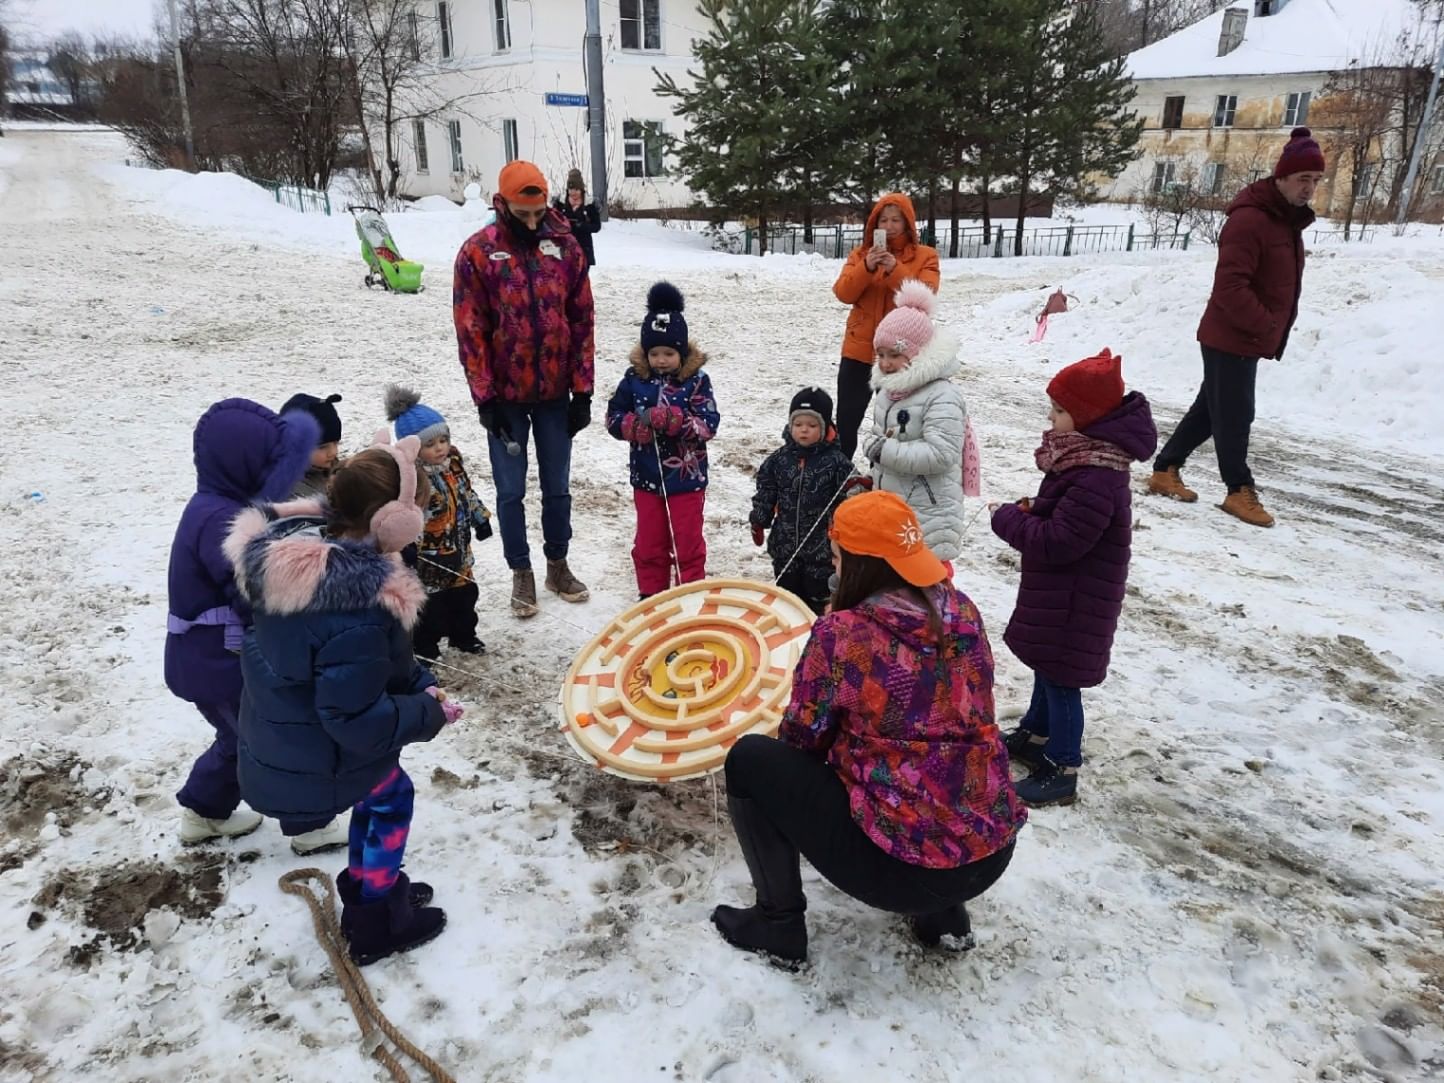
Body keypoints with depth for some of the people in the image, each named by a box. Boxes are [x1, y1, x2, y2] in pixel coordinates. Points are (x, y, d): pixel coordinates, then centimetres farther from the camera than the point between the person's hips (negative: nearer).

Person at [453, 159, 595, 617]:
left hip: (555, 392, 2)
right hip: (505, 396, -2)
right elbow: (470, 330, -7)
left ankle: (558, 566, 29)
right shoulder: (478, 252, -8)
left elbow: (582, 321, 2)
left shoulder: (565, 247, -2)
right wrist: (485, 398, -10)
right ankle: (521, 573, 22)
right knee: (511, 491, 7)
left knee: (558, 487, 12)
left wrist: (582, 390, -1)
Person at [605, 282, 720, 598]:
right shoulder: (634, 379, -3)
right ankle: (650, 595, 30)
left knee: (688, 542, 9)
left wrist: (673, 420, -29)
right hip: (646, 478, 3)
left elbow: (709, 424, -16)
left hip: (686, 478, -2)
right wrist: (636, 425, -20)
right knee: (649, 542, 15)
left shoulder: (696, 380, -10)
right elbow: (614, 416, 0)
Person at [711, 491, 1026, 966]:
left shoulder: (840, 634, -17)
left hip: (902, 865, -6)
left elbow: (801, 742, -4)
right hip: (993, 852, 7)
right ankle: (942, 913, 28)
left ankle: (779, 924, 16)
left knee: (750, 759, 6)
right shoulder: (963, 611, 0)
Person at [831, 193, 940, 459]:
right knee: (846, 422, 4)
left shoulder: (925, 257, 2)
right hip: (859, 351, 2)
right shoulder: (861, 254, 7)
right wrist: (867, 267, -21)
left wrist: (895, 270, -24)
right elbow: (844, 293, -6)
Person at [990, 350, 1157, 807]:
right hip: (1059, 591, 10)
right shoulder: (1086, 455, 2)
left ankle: (1061, 771, 17)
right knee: (1046, 664, 25)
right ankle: (1035, 735, 44)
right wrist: (1032, 512, -3)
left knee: (1061, 677, 2)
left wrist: (1009, 519, -17)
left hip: (1076, 600, -10)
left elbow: (1058, 542, -30)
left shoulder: (1096, 480, -32)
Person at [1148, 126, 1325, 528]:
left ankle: (1165, 470, 24)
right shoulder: (1249, 219, -19)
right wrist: (1268, 328, -22)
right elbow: (1229, 286, -26)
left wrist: (1276, 333, 13)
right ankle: (1240, 491, 12)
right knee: (1234, 415, 0)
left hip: (1249, 339, 10)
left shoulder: (1288, 220, 13)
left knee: (1210, 409, 14)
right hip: (1230, 339, -10)